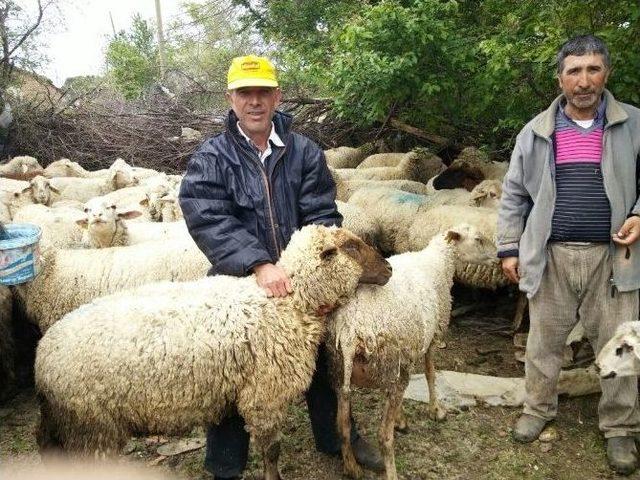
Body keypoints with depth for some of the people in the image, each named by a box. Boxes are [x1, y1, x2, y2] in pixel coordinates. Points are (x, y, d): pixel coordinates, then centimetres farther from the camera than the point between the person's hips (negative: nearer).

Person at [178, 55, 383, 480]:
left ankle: (336, 437, 45)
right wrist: (259, 264, -32)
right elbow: (209, 221, -19)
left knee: (322, 365, 20)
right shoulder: (210, 159, -6)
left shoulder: (305, 153, 1)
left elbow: (323, 216, -5)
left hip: (304, 283, 3)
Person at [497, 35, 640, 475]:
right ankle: (539, 409, 32)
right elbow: (514, 195, 8)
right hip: (550, 257, 1)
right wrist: (509, 248, 3)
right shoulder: (536, 132, 5)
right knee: (544, 340, 12)